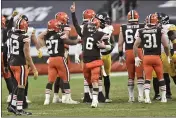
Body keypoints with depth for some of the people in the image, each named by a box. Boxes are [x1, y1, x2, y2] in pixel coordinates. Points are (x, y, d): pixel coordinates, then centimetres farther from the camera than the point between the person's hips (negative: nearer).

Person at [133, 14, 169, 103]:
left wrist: (136, 57, 9)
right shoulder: (159, 30, -4)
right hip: (156, 57, -1)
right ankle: (163, 97, 20)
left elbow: (135, 45, -1)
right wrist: (168, 56, 10)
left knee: (147, 79, 4)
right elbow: (165, 45, -5)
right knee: (161, 78, 14)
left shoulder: (141, 32, 2)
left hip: (146, 57, 1)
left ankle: (147, 97, -12)